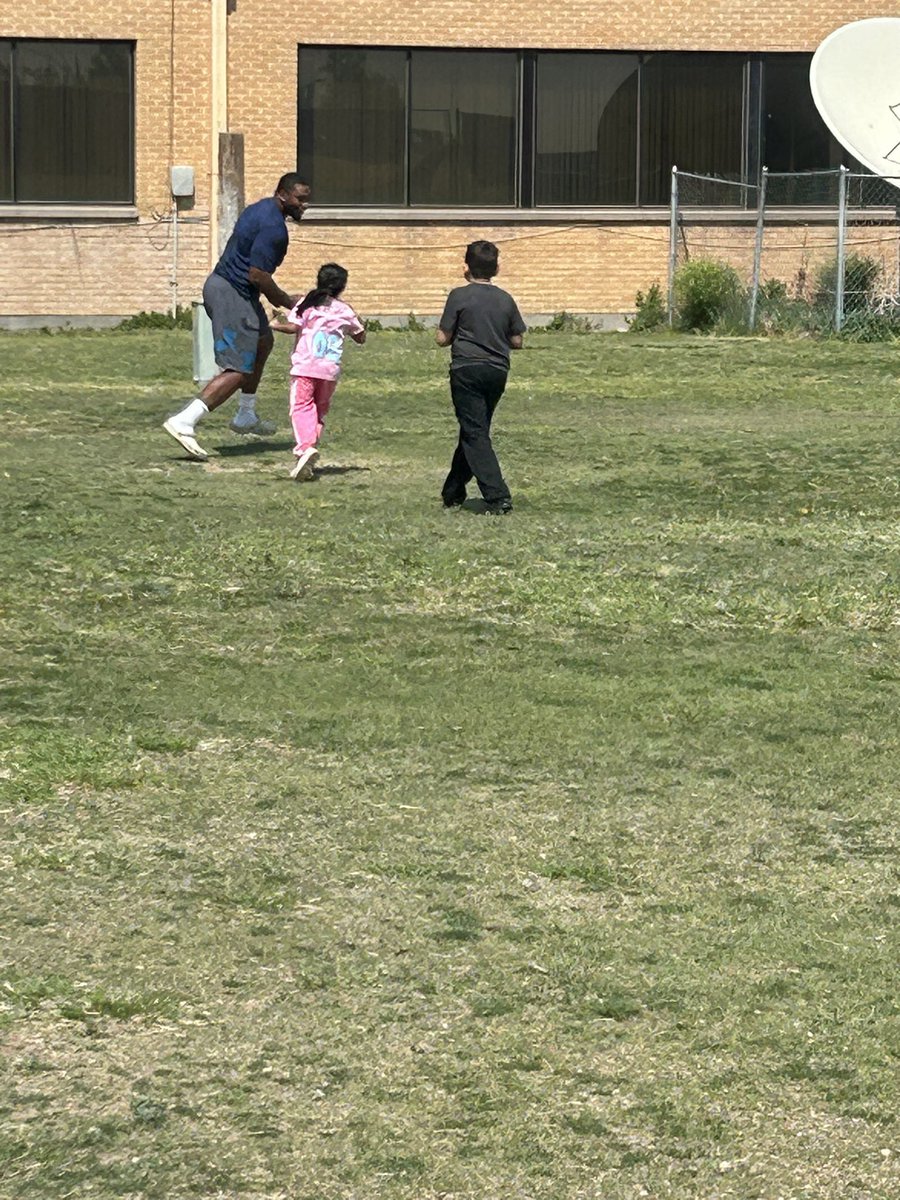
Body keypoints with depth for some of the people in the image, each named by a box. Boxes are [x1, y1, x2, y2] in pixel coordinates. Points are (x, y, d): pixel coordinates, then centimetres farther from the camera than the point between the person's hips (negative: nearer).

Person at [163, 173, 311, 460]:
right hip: (233, 295, -11)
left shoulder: (258, 209, 13)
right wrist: (286, 301, -9)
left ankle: (246, 417, 37)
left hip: (219, 283, 11)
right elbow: (257, 275, -23)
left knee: (263, 342, 29)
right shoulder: (273, 226, -19)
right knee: (239, 371, -12)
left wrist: (277, 297, 23)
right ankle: (184, 422, -22)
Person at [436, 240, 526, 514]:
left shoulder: (459, 296, -6)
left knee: (475, 434, -5)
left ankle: (498, 497, -16)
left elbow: (442, 338, -5)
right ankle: (453, 492, 27)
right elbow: (517, 341, 10)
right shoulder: (505, 299, 7)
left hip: (467, 370, -5)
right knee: (475, 431, 17)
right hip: (497, 371, 5)